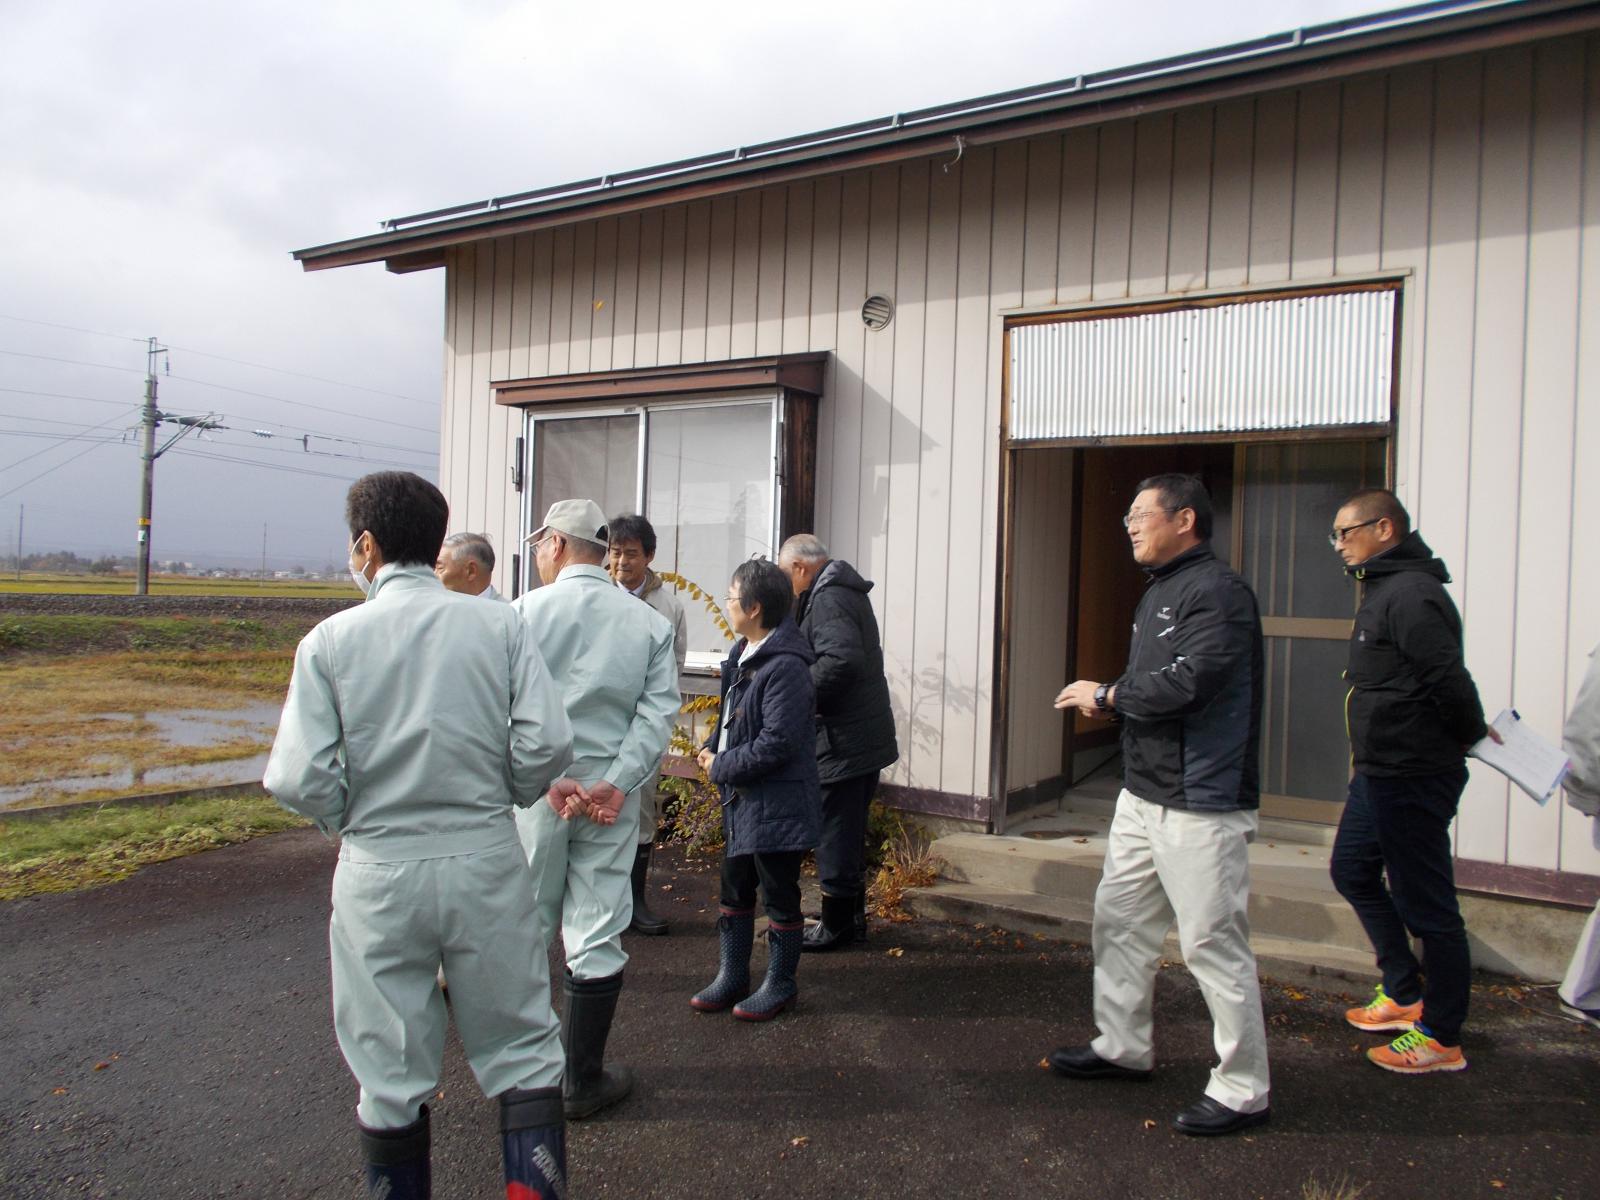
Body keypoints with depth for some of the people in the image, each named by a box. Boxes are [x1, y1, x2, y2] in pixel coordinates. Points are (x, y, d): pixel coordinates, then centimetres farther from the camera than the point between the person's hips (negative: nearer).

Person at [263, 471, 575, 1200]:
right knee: (523, 1056, 15)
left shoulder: (330, 640, -6)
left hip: (378, 872, 0)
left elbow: (299, 780, -11)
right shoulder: (498, 626, -4)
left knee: (390, 1078, 17)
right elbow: (547, 743, -11)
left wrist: (347, 819, 9)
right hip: (485, 861, 0)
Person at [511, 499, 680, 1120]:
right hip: (611, 793, 1)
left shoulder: (524, 613, -7)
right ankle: (583, 1081, 16)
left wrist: (548, 778, -11)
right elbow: (658, 711, -7)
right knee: (597, 937, 7)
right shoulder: (649, 622, 0)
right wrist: (616, 783, -9)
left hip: (535, 790, 0)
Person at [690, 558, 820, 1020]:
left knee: (780, 897, 8)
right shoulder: (742, 655, 7)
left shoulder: (785, 667, -23)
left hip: (777, 805, -9)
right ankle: (731, 978, 33)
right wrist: (714, 747, 2)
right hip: (741, 801, 9)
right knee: (735, 891, 18)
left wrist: (721, 766, -15)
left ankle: (780, 984, 25)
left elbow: (776, 743, -26)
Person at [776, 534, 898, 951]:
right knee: (849, 832, 19)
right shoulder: (847, 592, 16)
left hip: (842, 742, -10)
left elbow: (841, 659, -32)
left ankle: (836, 925, 11)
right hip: (864, 738, 10)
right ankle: (853, 917, 30)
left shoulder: (828, 599, -16)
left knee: (835, 834, 1)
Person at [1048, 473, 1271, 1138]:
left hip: (1201, 803, -10)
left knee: (1213, 943, -1)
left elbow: (1187, 683, -27)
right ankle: (1122, 1047, 34)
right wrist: (1110, 699, -1)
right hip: (1144, 793, 10)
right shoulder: (1159, 593, 16)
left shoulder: (1218, 592, -16)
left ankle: (1242, 1090, 14)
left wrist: (1106, 695, -12)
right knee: (1119, 920, 18)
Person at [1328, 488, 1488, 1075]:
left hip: (1413, 778, -11)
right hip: (1379, 772, 11)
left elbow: (1449, 682, -24)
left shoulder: (1410, 594, -20)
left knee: (1425, 903, 1)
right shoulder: (1384, 590, 13)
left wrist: (1472, 736, -8)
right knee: (1352, 871, 21)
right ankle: (1404, 994, 34)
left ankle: (1442, 1039, 15)